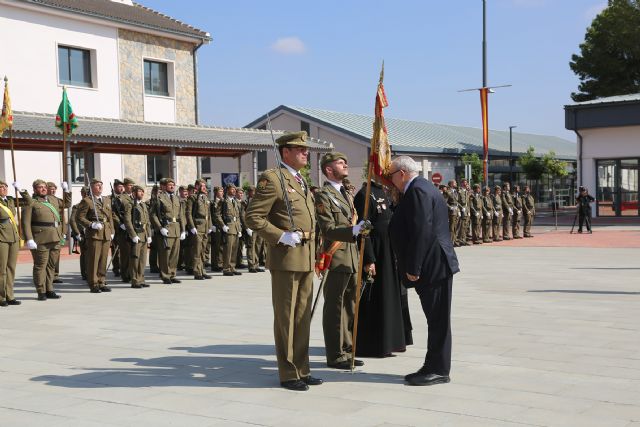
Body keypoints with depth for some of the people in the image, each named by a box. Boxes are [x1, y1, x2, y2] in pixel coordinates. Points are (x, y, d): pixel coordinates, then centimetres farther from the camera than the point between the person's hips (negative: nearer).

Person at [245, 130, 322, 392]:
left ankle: (301, 370, 22)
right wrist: (281, 237, -21)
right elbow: (253, 217, -15)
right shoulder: (272, 179, -10)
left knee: (303, 317, 13)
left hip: (306, 260, 8)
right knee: (285, 318, 0)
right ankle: (288, 374, 8)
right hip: (286, 259, -8)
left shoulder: (301, 181, 17)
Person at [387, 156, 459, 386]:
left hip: (433, 266, -11)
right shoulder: (421, 188, 18)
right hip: (433, 266, 11)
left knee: (438, 320, -2)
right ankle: (433, 367, 21)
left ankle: (439, 370, 4)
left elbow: (422, 231, -23)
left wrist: (413, 268, -20)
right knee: (435, 319, 13)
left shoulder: (418, 191, -16)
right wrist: (413, 266, 22)